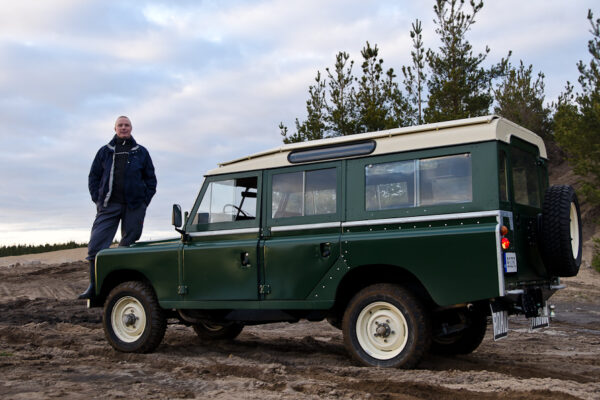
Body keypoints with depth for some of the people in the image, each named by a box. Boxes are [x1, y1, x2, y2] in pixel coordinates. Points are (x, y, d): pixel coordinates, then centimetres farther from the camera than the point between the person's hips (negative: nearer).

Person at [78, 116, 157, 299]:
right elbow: (93, 177, 14)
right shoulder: (105, 151, 13)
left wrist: (144, 201, 1)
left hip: (134, 207, 0)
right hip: (109, 206, 1)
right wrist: (98, 199, 2)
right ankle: (94, 286, -1)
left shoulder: (141, 152, 11)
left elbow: (151, 179, 11)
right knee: (96, 245, -8)